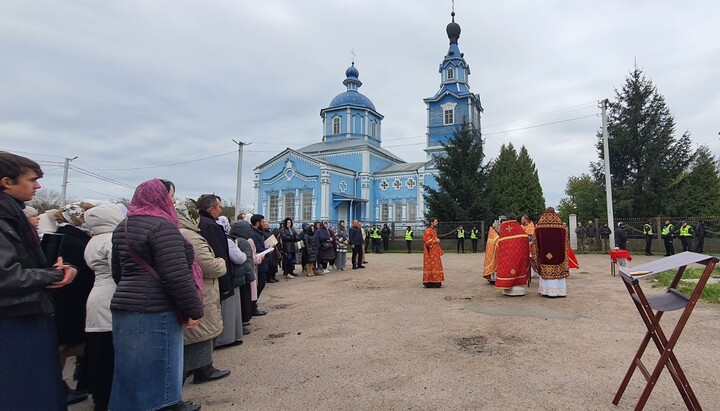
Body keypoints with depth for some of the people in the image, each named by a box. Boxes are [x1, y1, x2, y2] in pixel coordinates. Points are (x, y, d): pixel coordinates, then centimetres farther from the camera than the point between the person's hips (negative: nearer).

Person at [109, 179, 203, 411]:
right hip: (155, 310, -9)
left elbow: (118, 272, 21)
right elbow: (177, 276, -22)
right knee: (156, 368, 2)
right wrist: (194, 310, -15)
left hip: (124, 306, 9)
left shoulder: (123, 227, 13)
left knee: (133, 368, 18)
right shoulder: (162, 226, -17)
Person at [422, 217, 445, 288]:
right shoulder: (428, 231, -14)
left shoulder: (434, 230, 18)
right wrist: (435, 241, -15)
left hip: (434, 252, 10)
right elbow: (427, 240, -22)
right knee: (430, 266, -8)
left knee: (435, 266, 10)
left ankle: (434, 282, 14)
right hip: (430, 253, -10)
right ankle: (429, 282, -5)